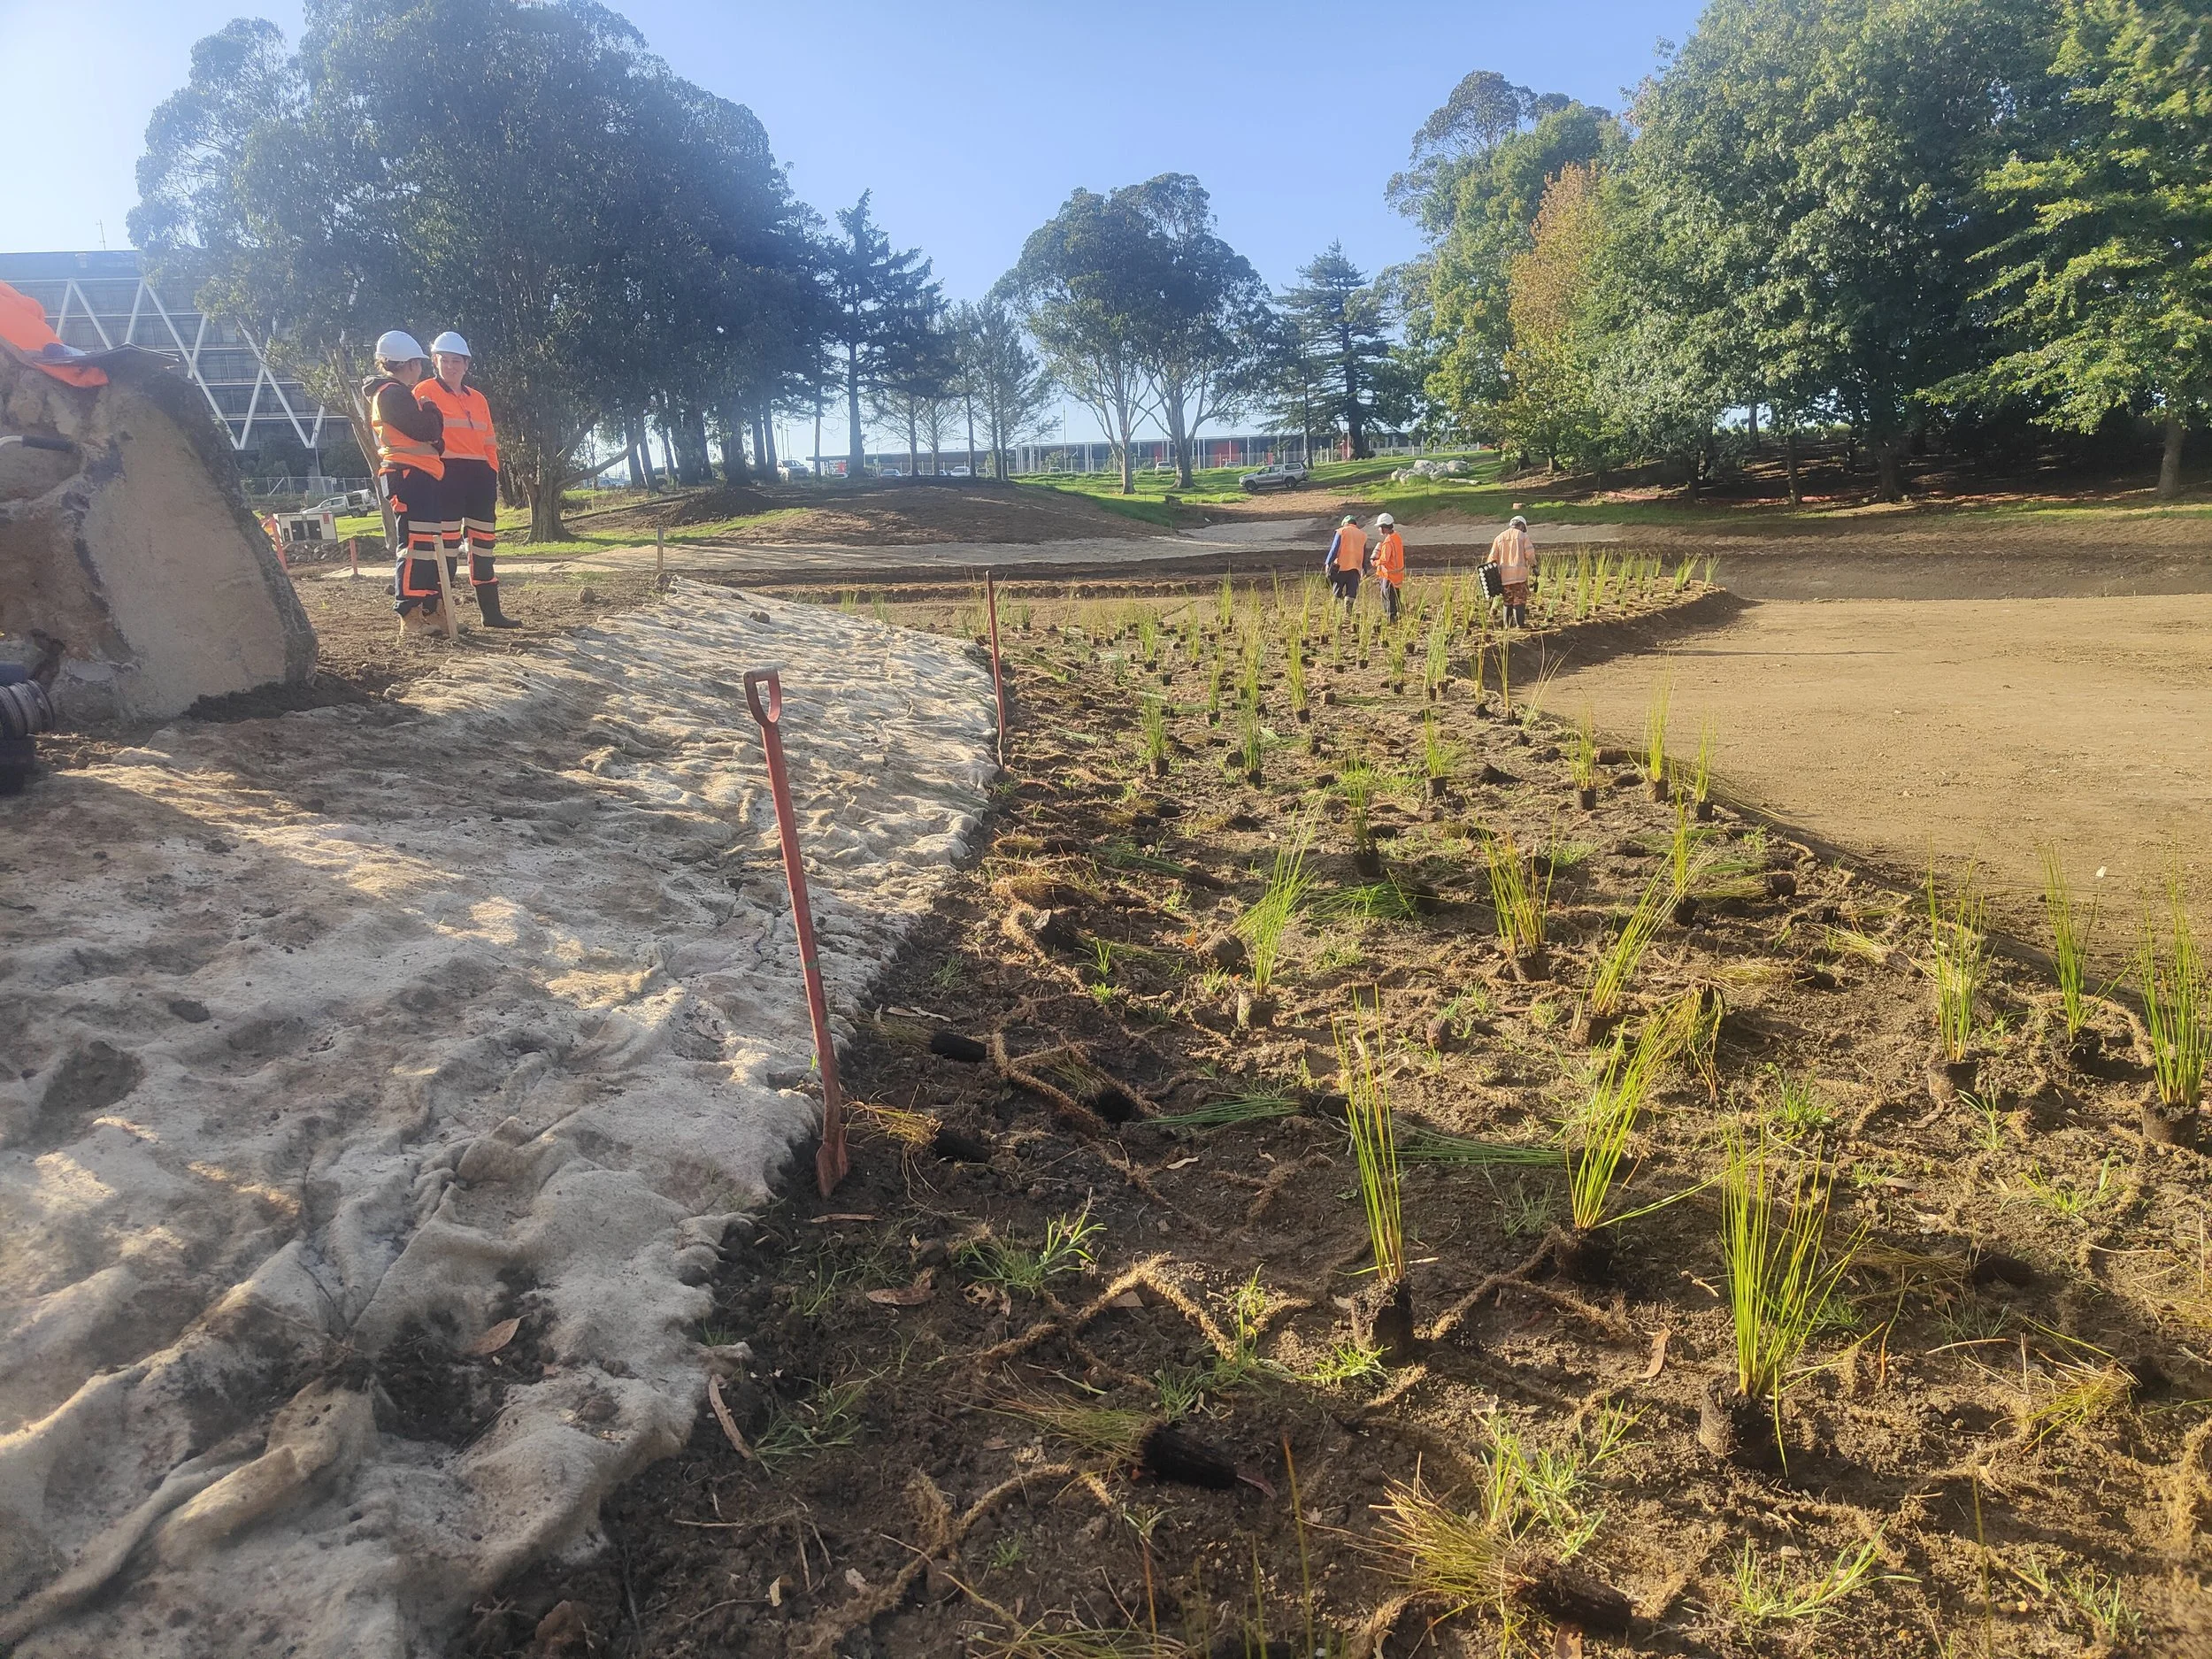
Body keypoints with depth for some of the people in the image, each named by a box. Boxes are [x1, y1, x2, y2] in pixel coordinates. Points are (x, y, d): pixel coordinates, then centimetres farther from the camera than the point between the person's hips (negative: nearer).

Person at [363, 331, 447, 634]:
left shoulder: (396, 393, 24)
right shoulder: (393, 393, -8)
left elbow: (430, 437, 24)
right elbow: (426, 431, -16)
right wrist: (432, 411, 2)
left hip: (420, 476, 11)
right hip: (409, 475, -11)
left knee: (428, 544, 12)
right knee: (415, 544, -14)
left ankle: (430, 611, 15)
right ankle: (409, 616, -16)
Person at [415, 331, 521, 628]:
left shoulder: (478, 399, 17)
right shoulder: (425, 393, 0)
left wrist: (493, 478, 9)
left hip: (479, 476, 6)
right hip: (446, 476, -6)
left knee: (484, 544, 10)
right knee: (447, 545, -7)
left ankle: (491, 611, 17)